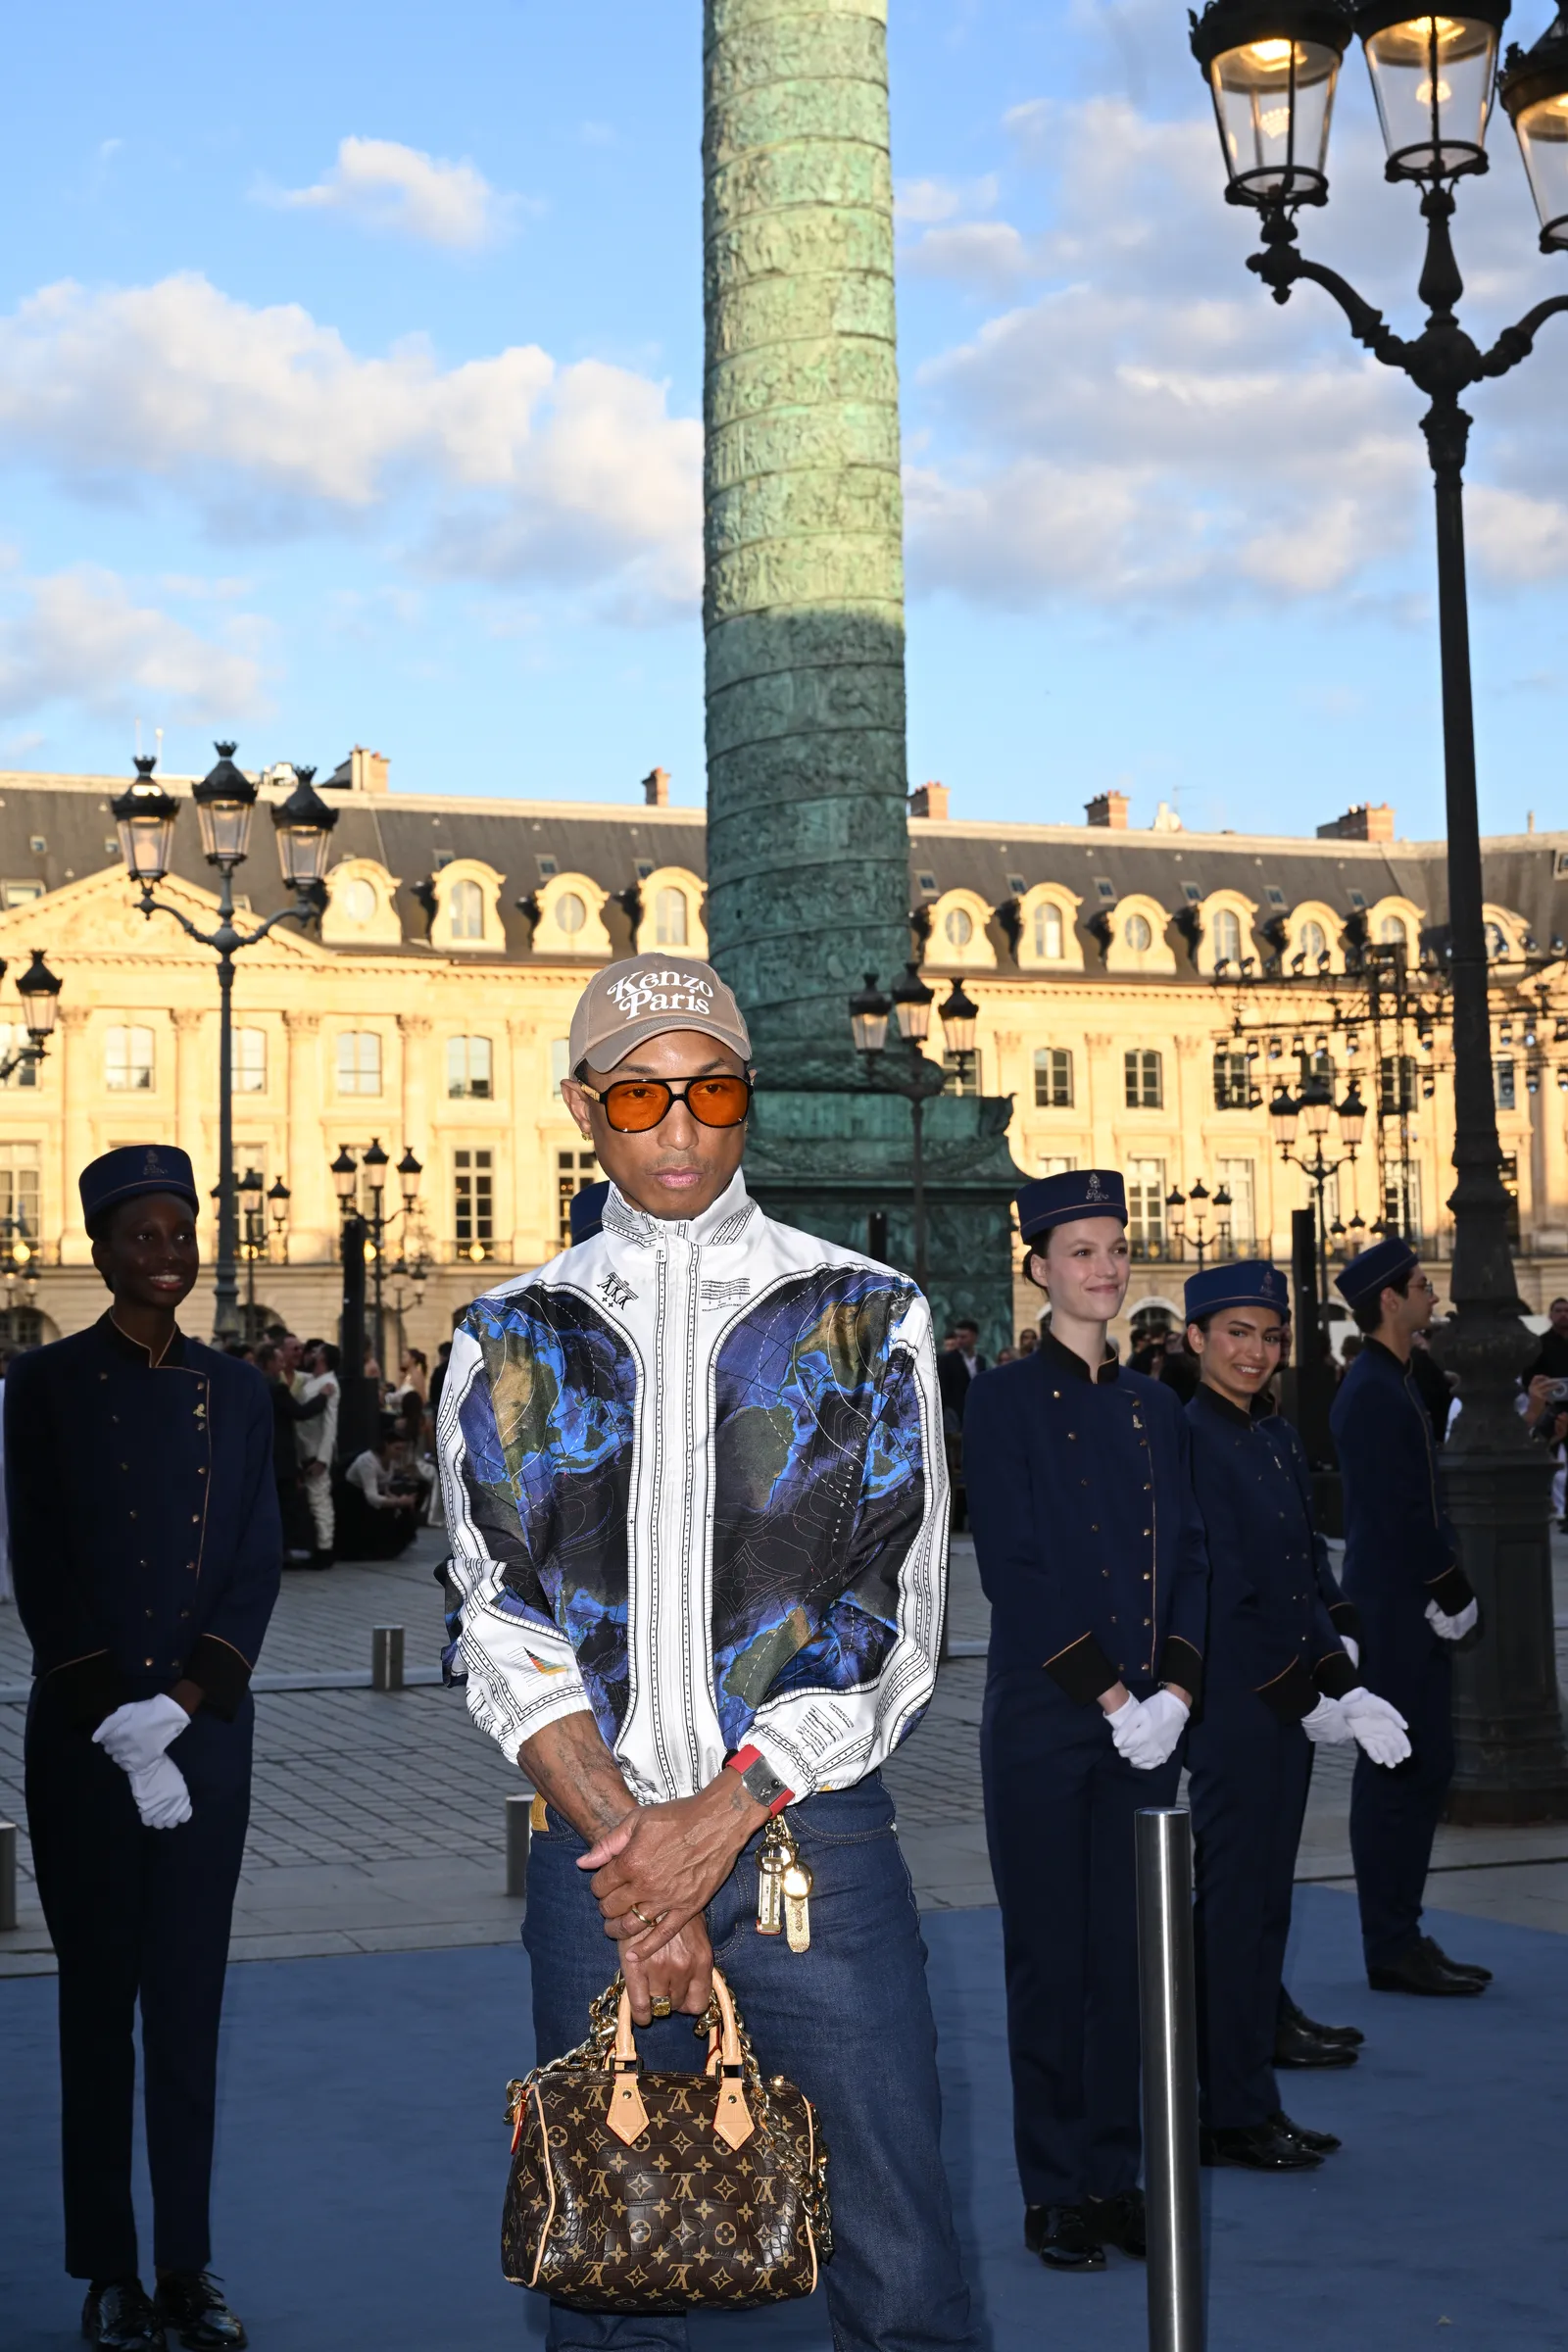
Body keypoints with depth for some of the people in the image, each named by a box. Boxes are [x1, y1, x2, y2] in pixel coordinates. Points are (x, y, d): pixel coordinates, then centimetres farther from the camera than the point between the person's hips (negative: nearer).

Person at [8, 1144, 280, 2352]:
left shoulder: (238, 1390, 7)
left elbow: (260, 1563, 2)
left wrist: (182, 1703, -11)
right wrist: (117, 1732, -13)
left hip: (206, 1727, 3)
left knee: (190, 2000, 7)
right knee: (99, 1996, 5)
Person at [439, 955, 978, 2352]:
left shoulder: (865, 1320, 5)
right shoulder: (515, 1342, 9)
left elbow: (893, 1618, -2)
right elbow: (504, 1622, 1)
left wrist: (723, 1818, -12)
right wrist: (628, 1847, -11)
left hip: (809, 1830, -1)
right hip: (595, 1846, 2)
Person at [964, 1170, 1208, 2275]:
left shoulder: (1155, 1407, 11)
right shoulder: (1006, 1398, -6)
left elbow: (1192, 1559, 8)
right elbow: (1013, 1569, -12)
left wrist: (1174, 1695, -6)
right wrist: (1109, 1698, -15)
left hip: (1148, 1720, 5)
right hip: (1044, 1720, -5)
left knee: (1130, 1950, 9)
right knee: (1050, 1954, 3)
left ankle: (1116, 2175, 20)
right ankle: (1057, 2193, 13)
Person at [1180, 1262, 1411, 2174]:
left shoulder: (1281, 1438, 12)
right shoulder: (1187, 1441, -13)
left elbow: (1307, 1578, 14)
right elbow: (1221, 1598, -16)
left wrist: (1342, 1685, 1)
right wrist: (1310, 1701, -13)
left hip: (1291, 1706, 8)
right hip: (1231, 1708, -8)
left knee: (1265, 1900, 13)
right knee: (1235, 1902, -1)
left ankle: (1253, 2099, 21)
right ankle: (1234, 2115, 8)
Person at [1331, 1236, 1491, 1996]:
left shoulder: (1392, 1384, 15)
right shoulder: (1373, 1393, -16)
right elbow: (1394, 1514, -21)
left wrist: (1451, 1585, 9)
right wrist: (1451, 1591, -15)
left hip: (1413, 1610, 10)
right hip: (1394, 1611, -10)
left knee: (1425, 1767, 13)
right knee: (1397, 1773, -5)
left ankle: (1401, 1937, 20)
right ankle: (1393, 1951, 2)